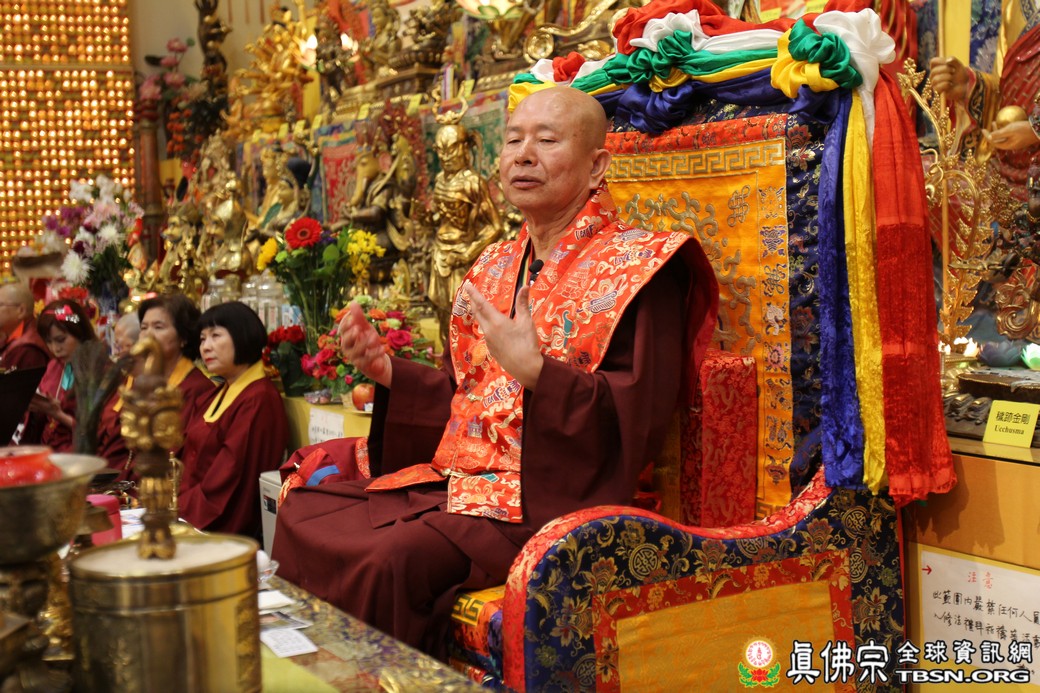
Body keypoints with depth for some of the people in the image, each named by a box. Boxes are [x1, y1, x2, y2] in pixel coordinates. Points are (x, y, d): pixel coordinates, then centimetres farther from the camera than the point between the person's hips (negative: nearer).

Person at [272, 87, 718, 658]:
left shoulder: (637, 268, -7)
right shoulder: (496, 266, 16)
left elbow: (639, 418, -15)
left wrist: (534, 371, -27)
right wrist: (386, 370, 3)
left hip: (548, 496, -8)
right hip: (452, 476, 8)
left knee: (393, 558, -29)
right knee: (304, 512, -5)